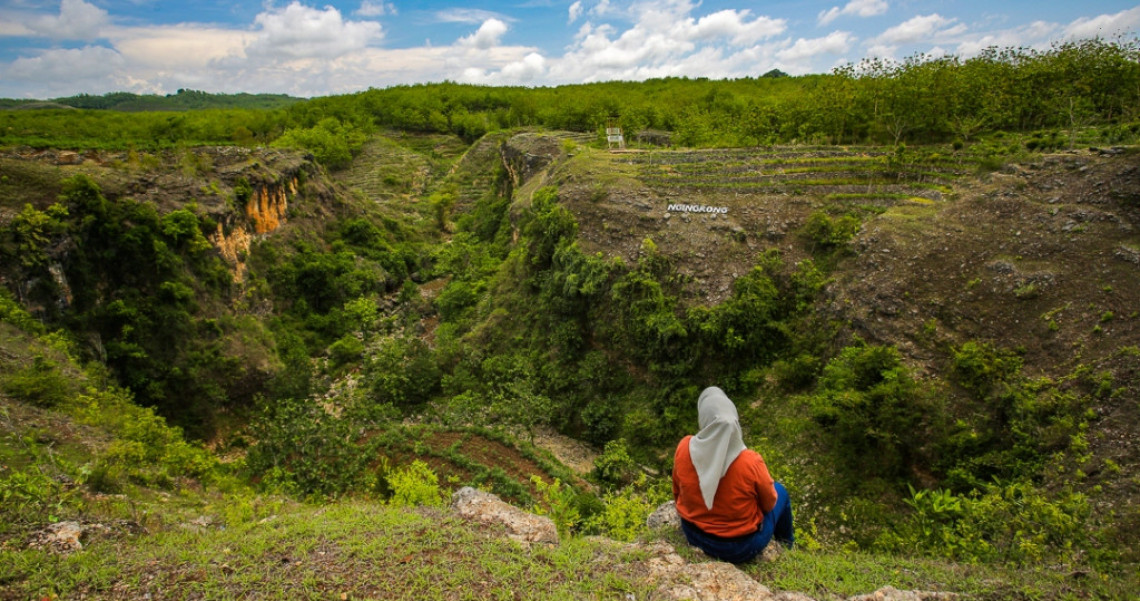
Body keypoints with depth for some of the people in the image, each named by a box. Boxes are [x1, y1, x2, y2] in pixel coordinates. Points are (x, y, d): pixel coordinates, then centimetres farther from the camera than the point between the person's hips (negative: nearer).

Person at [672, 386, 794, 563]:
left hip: (693, 534, 3)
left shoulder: (684, 448, -22)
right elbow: (769, 504, -11)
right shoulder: (750, 462, -31)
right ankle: (786, 546, 48)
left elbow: (677, 493, -4)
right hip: (742, 547, -3)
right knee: (780, 491, 22)